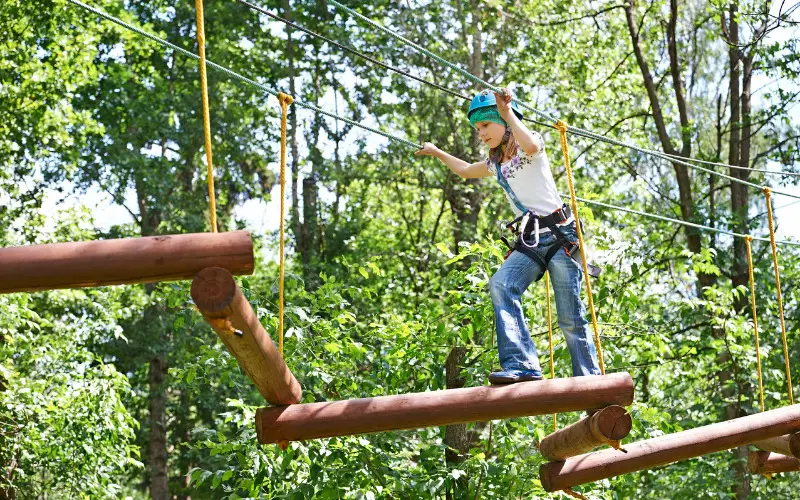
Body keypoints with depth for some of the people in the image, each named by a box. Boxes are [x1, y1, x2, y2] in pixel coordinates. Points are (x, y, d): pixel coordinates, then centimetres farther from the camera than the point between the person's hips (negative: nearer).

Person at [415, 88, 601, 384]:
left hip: (561, 235, -6)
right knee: (500, 285, -24)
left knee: (570, 318, -10)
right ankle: (522, 365, -34)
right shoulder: (495, 164, 20)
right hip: (529, 240, 6)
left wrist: (507, 112, -22)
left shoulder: (529, 145, -1)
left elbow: (530, 145, -29)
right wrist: (436, 153, 51)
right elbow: (465, 170, 43)